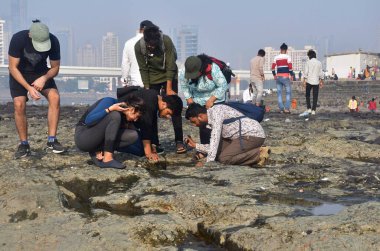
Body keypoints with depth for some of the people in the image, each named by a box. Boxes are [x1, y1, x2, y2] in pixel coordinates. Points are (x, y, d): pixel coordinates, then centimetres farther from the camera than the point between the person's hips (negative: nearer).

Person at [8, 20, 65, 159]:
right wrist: (28, 88, -33)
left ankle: (52, 140, -17)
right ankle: (24, 144, -3)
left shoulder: (53, 41, -25)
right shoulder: (18, 39, -30)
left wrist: (44, 78, -32)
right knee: (19, 105, -18)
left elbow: (55, 68, -11)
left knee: (54, 97, -21)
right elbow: (13, 68, -23)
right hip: (19, 73, -2)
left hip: (41, 72, 2)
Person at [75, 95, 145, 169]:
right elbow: (88, 121, -25)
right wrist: (110, 109, -28)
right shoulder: (109, 102, -16)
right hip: (83, 138, -7)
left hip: (97, 139, 7)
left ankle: (97, 151, -7)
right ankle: (107, 158, -28)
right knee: (114, 115, -27)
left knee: (133, 135, -9)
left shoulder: (122, 115, 5)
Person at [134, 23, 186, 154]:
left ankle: (179, 141, -3)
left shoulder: (166, 41, -26)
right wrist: (147, 89, -12)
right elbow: (143, 69, -11)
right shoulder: (139, 46, -20)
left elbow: (170, 66, -22)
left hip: (169, 76, -1)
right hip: (152, 79, 2)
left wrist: (168, 88, -22)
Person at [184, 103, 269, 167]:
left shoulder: (215, 111, -11)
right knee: (218, 153, 8)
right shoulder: (213, 120, 17)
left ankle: (259, 153, -11)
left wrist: (208, 161, -22)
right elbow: (216, 146, 20)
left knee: (224, 158, -16)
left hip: (254, 134, -10)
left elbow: (215, 138, -21)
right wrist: (195, 145, 20)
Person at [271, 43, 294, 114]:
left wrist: (274, 75, 19)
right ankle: (287, 108, -3)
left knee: (279, 93, 8)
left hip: (278, 77, 4)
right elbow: (290, 67, -11)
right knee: (288, 92, 6)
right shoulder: (287, 57, -5)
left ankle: (281, 109, 7)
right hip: (285, 77, -4)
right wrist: (291, 75, 0)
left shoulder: (276, 57, 7)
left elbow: (273, 67, 6)